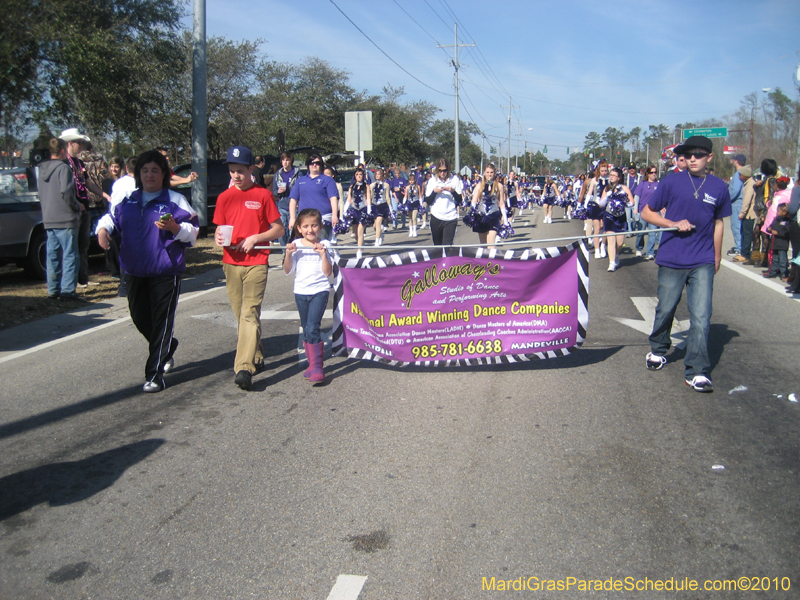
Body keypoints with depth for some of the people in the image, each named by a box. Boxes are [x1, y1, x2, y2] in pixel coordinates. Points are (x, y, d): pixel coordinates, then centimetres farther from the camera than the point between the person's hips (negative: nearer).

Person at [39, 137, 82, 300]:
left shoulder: (42, 169, 14)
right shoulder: (63, 168, -10)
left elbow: (41, 195, 20)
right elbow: (66, 192, -20)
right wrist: (77, 206, -5)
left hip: (49, 219, 8)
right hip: (65, 219, -8)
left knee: (53, 256, 11)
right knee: (70, 256, -3)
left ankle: (53, 290, 15)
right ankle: (67, 290, -6)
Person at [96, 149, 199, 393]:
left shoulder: (175, 200, -2)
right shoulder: (128, 200, 11)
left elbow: (192, 231, -4)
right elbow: (112, 217, 19)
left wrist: (174, 227, -22)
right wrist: (103, 229, -2)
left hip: (165, 271, -5)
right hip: (135, 270, 5)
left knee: (161, 321, -4)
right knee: (139, 317, 14)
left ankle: (154, 375, 1)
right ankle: (167, 348, 41)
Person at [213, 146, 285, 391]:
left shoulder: (263, 195, 0)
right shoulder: (224, 197, 10)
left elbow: (279, 229, 2)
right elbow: (220, 228, 17)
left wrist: (255, 238, -12)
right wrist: (218, 237, -6)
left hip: (256, 262, -5)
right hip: (231, 263, 5)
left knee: (250, 313, -13)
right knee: (241, 315, 10)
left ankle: (244, 368, -20)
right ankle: (257, 358, 25)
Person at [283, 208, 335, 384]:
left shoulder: (324, 245, -3)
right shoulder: (295, 245, 4)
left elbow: (328, 272, -7)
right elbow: (288, 271, 1)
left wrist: (323, 254, -18)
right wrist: (288, 253, -12)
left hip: (319, 290, -4)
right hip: (301, 292, 4)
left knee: (312, 329, -17)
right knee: (306, 330, 14)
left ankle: (317, 368, -14)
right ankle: (312, 364, 27)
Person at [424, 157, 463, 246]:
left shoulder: (455, 179, 6)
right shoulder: (432, 181, 7)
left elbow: (460, 200, 3)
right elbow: (428, 202, 4)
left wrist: (453, 191, -13)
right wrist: (434, 192, -11)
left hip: (451, 218, -1)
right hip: (436, 218, 2)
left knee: (447, 245, -12)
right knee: (437, 245, 8)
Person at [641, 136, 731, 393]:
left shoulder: (719, 187, 3)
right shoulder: (671, 182, -2)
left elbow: (718, 223, 15)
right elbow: (647, 212, 3)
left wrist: (717, 258, 19)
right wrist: (674, 223, -13)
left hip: (703, 263, 1)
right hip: (671, 260, 0)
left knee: (701, 317, -6)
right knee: (665, 310, 12)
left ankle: (696, 372, 0)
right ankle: (658, 351, 38)